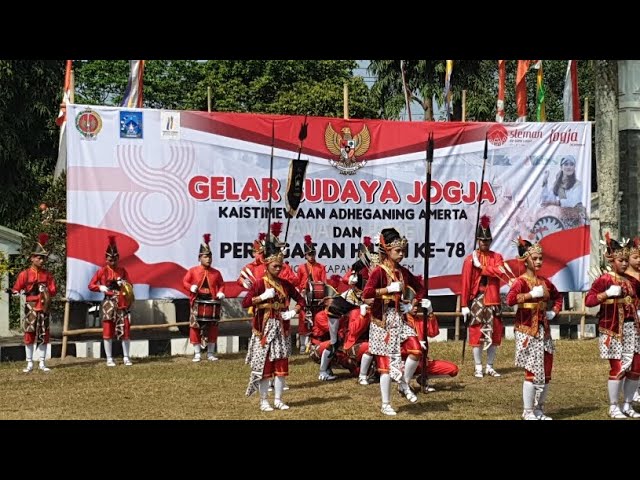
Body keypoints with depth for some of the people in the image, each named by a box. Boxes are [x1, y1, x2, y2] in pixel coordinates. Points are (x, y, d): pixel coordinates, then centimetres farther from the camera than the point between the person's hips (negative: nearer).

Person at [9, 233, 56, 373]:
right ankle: (29, 363, 5)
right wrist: (19, 294, -21)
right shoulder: (24, 274, 1)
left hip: (44, 308, 2)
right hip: (30, 308, -2)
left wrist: (47, 291, -14)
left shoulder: (47, 275, 9)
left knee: (43, 336, 4)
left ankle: (42, 363, 10)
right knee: (29, 335, -1)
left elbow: (53, 291, 6)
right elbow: (15, 290, 0)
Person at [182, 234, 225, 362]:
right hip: (198, 304, -2)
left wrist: (221, 293, -6)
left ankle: (210, 353, 15)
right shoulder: (192, 271, 1)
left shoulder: (216, 272, 7)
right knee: (195, 328, -2)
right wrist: (191, 287, -16)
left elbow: (221, 284, 14)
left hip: (212, 304, 2)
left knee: (212, 328, 5)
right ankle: (197, 353, 6)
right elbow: (185, 282, 4)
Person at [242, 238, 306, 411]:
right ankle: (264, 401, 7)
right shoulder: (259, 283, -7)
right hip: (265, 328, -5)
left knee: (281, 365, 6)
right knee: (264, 365, -1)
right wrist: (263, 296, -22)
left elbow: (301, 300, 15)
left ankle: (278, 399, 14)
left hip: (281, 328, 5)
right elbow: (245, 303, -13)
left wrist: (294, 312, -3)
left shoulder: (285, 284, 7)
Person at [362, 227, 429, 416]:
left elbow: (420, 289, 20)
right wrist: (389, 289, -24)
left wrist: (413, 304, 4)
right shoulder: (379, 271, -10)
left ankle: (404, 384, 10)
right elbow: (366, 293, -24)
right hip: (382, 321, -5)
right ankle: (386, 404, 8)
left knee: (416, 350, -14)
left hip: (400, 318, 5)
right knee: (385, 362, -1)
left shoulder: (403, 272, 8)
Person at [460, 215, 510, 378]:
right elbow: (465, 283, -2)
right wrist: (464, 305, -7)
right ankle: (478, 368, 6)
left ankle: (490, 367, 15)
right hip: (477, 302, -3)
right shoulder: (470, 259, 1)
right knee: (477, 334, -2)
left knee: (494, 335, 5)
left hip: (493, 302, 3)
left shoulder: (497, 257, 8)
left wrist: (481, 267, -14)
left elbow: (501, 272, -13)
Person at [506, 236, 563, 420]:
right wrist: (531, 294, -26)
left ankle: (539, 409, 21)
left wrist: (554, 311, 14)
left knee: (546, 373, 9)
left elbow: (558, 297, 30)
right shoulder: (521, 281, -9)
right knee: (533, 371, -7)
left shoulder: (544, 281, 12)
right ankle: (528, 413, 3)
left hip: (543, 330, 7)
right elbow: (510, 299, -27)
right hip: (527, 331, -7)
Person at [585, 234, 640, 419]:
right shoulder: (604, 280, -6)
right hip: (613, 329, -6)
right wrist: (607, 293, -23)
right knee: (618, 368, -5)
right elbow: (588, 300, -14)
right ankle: (613, 407, 8)